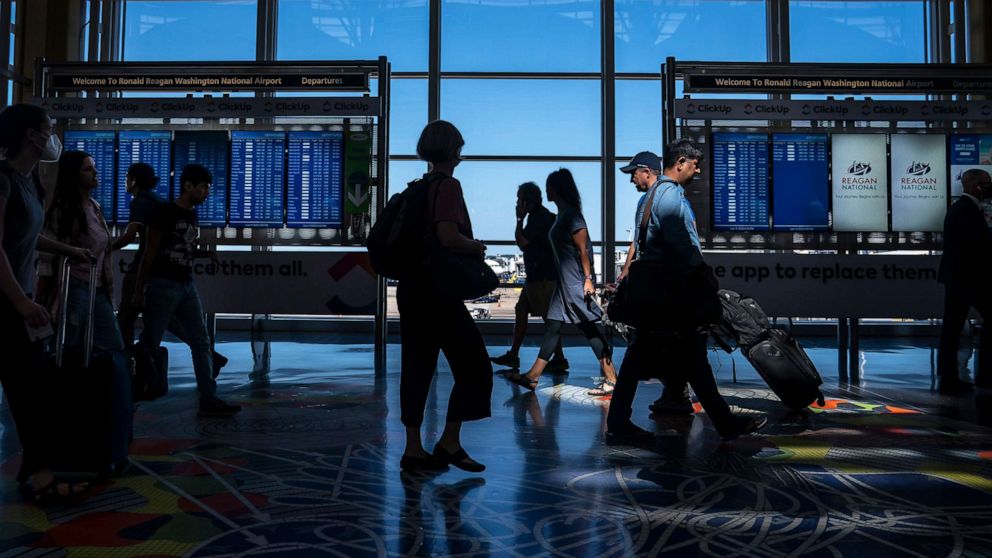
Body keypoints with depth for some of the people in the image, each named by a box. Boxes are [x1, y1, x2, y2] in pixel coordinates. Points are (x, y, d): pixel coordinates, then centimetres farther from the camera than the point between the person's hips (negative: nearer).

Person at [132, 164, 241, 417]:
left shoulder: (192, 216, 12)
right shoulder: (165, 212, -10)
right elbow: (150, 252, -11)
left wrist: (205, 253, 5)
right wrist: (138, 290, -12)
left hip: (187, 285, 8)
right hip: (163, 285, -7)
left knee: (201, 342, 2)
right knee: (149, 343, 0)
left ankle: (209, 400, 3)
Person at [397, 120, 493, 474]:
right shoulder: (448, 185, -11)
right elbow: (448, 236, -25)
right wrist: (476, 247, -7)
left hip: (410, 287, 9)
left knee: (416, 367, 12)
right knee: (473, 366, 3)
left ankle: (413, 450, 18)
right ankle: (449, 443, 6)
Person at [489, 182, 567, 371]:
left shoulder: (538, 217, -14)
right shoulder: (543, 215, 17)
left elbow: (521, 242, -15)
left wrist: (520, 219, -9)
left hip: (543, 277, -11)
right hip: (539, 275, 11)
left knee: (548, 316, -6)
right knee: (521, 311, 11)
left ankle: (559, 359, 0)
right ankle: (513, 355, 15)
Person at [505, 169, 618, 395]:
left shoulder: (571, 215, -12)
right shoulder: (562, 215, 15)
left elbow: (583, 250, -16)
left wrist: (588, 279, -19)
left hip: (577, 281, -10)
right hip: (565, 281, 10)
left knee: (588, 327, -6)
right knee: (554, 326, 8)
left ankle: (611, 379, 2)